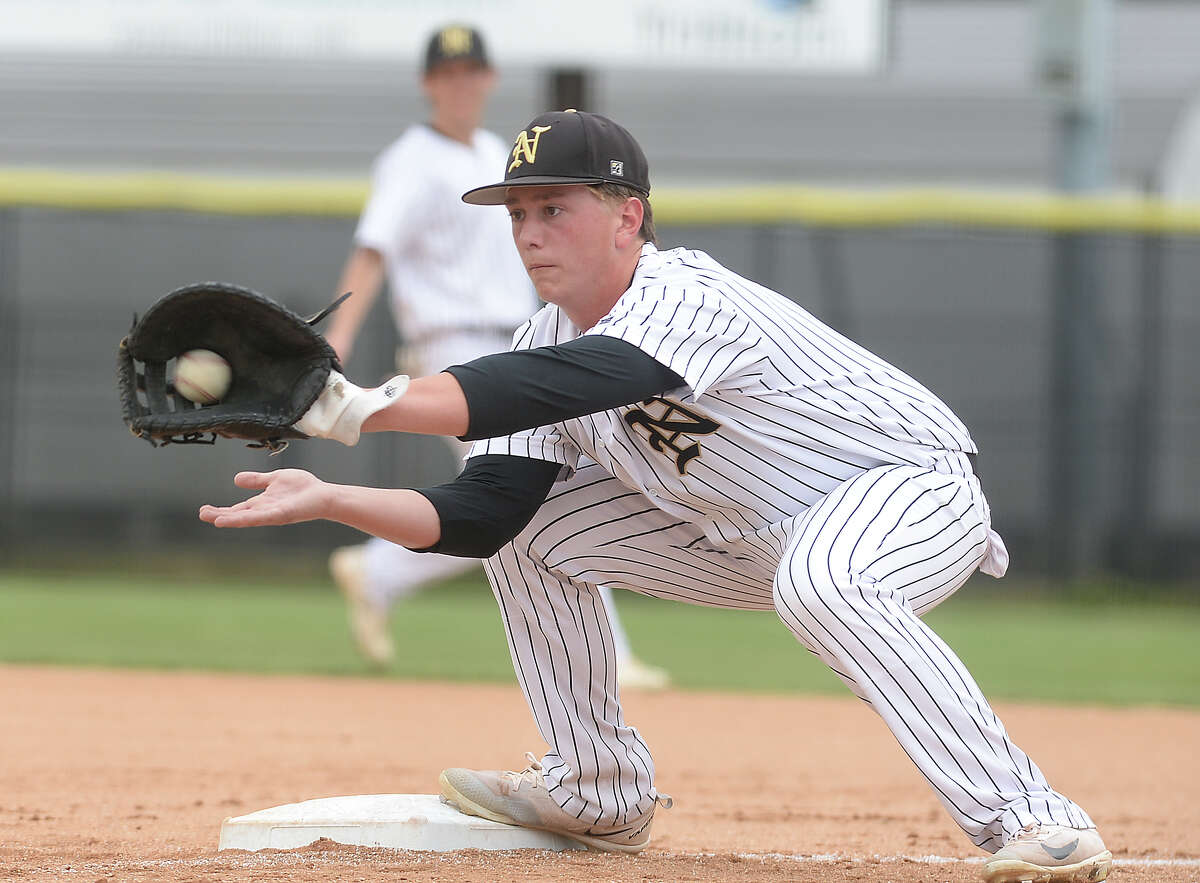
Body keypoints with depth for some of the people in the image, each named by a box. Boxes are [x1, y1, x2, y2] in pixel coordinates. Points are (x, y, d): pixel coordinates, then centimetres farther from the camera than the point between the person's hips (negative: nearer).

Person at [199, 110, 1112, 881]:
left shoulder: (686, 298, -30)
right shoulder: (552, 338, -4)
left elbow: (556, 388, -47)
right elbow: (484, 512, -9)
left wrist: (363, 407, -56)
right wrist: (329, 500, -23)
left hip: (916, 488, -9)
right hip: (751, 534, 9)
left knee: (821, 584, -41)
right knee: (533, 532, 3)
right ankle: (601, 796, 16)